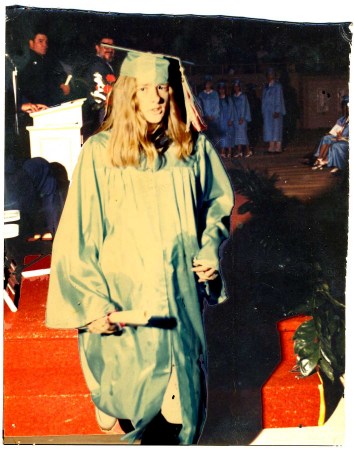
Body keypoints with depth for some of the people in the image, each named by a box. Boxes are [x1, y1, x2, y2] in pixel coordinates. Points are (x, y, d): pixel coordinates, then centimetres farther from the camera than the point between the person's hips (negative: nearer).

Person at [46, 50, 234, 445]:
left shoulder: (194, 148, 0)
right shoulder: (100, 152, -10)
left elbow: (217, 203, 15)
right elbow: (78, 233, -9)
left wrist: (210, 250, 0)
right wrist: (91, 301, -13)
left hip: (180, 295, 3)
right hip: (123, 302, -3)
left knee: (179, 402, 11)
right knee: (127, 386, 10)